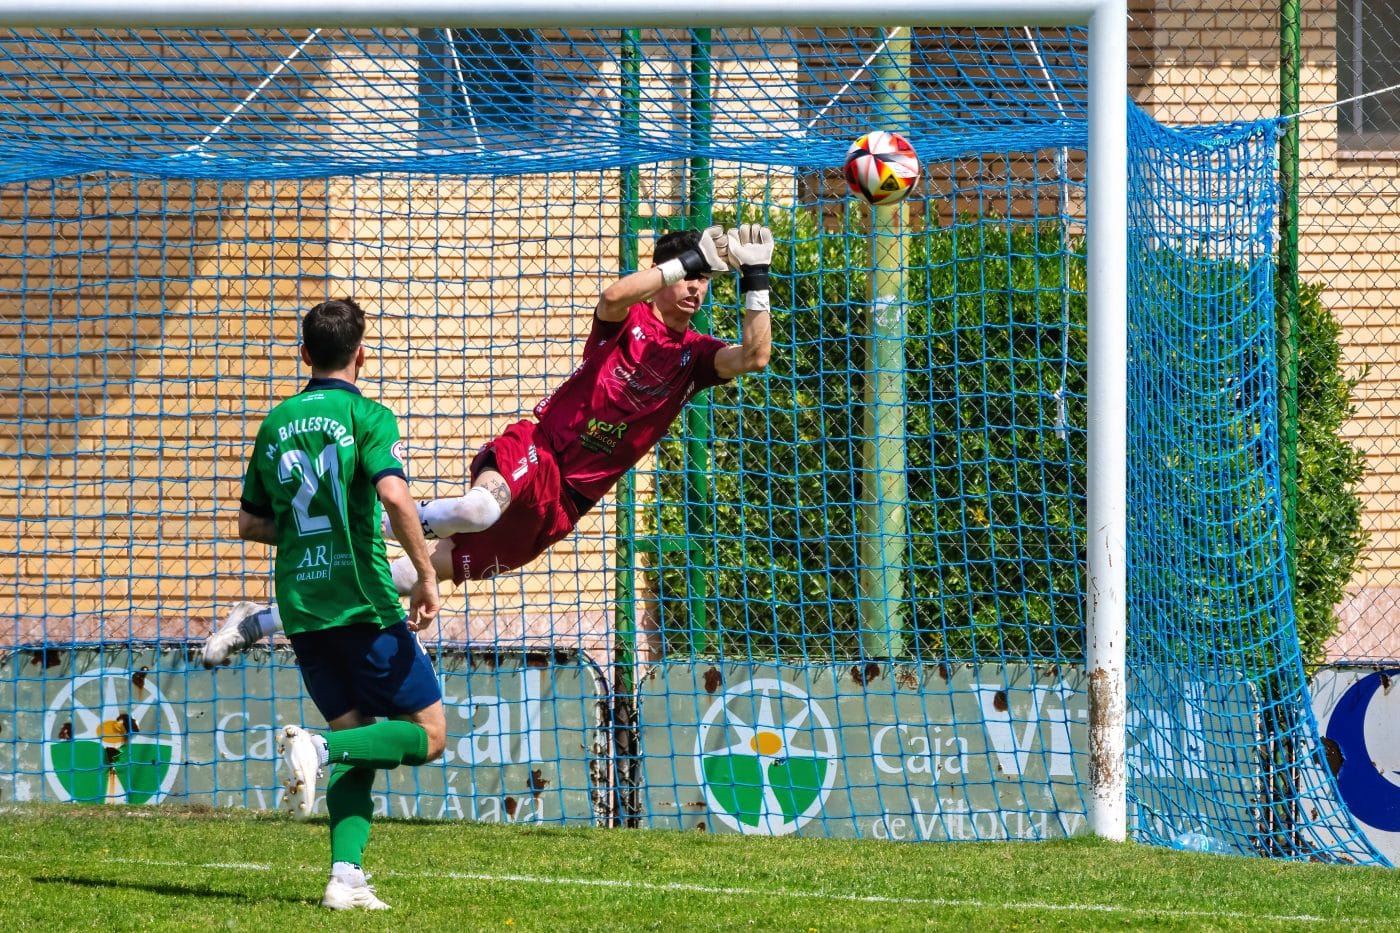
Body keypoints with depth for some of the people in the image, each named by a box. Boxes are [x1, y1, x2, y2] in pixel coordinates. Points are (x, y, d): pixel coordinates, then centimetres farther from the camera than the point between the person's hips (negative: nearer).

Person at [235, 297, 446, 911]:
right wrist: (426, 573, -15)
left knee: (358, 748, 12)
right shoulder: (366, 416, -7)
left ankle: (345, 878, -4)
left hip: (300, 607, 6)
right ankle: (320, 745, -20)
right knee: (428, 733, 2)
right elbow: (394, 494, -23)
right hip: (363, 602, -6)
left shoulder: (275, 423, 11)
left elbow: (251, 524, 16)